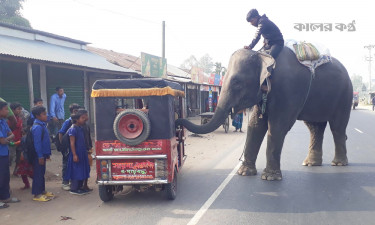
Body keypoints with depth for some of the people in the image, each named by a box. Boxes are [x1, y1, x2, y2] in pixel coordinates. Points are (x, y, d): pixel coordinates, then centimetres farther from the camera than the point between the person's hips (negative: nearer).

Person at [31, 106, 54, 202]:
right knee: (38, 174, -2)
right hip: (38, 155, -10)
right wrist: (40, 156, -21)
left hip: (42, 154, 10)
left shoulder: (42, 125, 12)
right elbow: (37, 142, -21)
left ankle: (42, 191, 28)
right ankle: (37, 194, 5)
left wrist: (47, 154, 19)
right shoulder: (37, 127, -18)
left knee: (42, 173, 17)